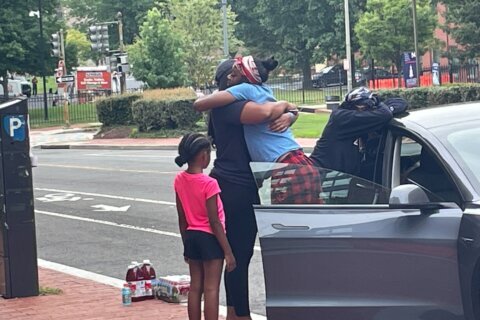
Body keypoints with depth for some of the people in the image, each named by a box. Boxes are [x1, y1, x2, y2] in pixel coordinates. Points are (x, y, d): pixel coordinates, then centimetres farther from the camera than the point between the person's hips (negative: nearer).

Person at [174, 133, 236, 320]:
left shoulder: (179, 180, 0)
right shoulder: (209, 184, -19)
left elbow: (182, 218, 7)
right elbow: (214, 222, -18)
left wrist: (186, 245, 17)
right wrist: (228, 251, -13)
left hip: (192, 237, 7)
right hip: (210, 238, -6)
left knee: (195, 287, 11)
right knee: (211, 289, -2)